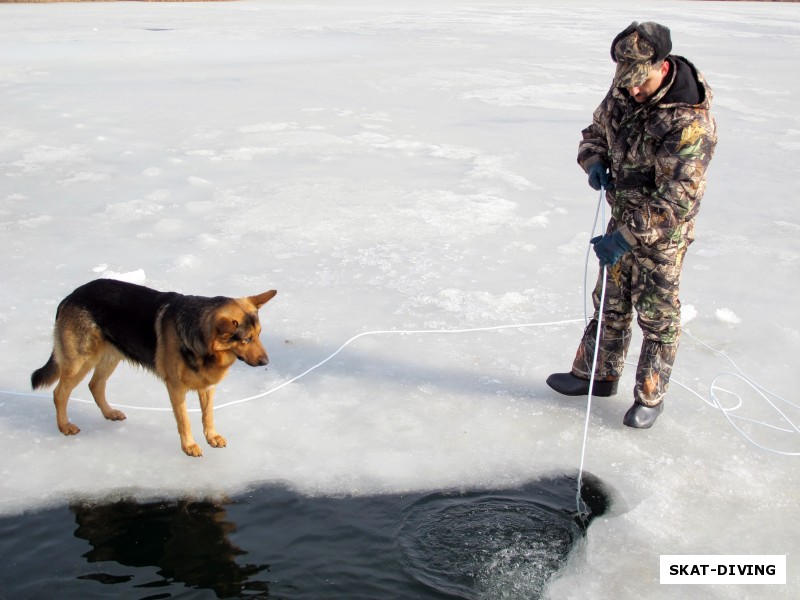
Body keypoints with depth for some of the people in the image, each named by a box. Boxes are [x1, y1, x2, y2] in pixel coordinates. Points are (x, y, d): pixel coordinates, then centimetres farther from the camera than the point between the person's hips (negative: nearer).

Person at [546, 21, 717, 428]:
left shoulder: (690, 122, -27)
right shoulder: (621, 94, -4)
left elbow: (677, 200, -29)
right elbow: (595, 132, 14)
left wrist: (626, 237, -32)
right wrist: (595, 162, -9)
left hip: (663, 233, -7)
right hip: (623, 222, 7)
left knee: (658, 317, 7)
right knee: (610, 305, 18)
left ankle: (650, 396, 23)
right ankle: (597, 375, 35)